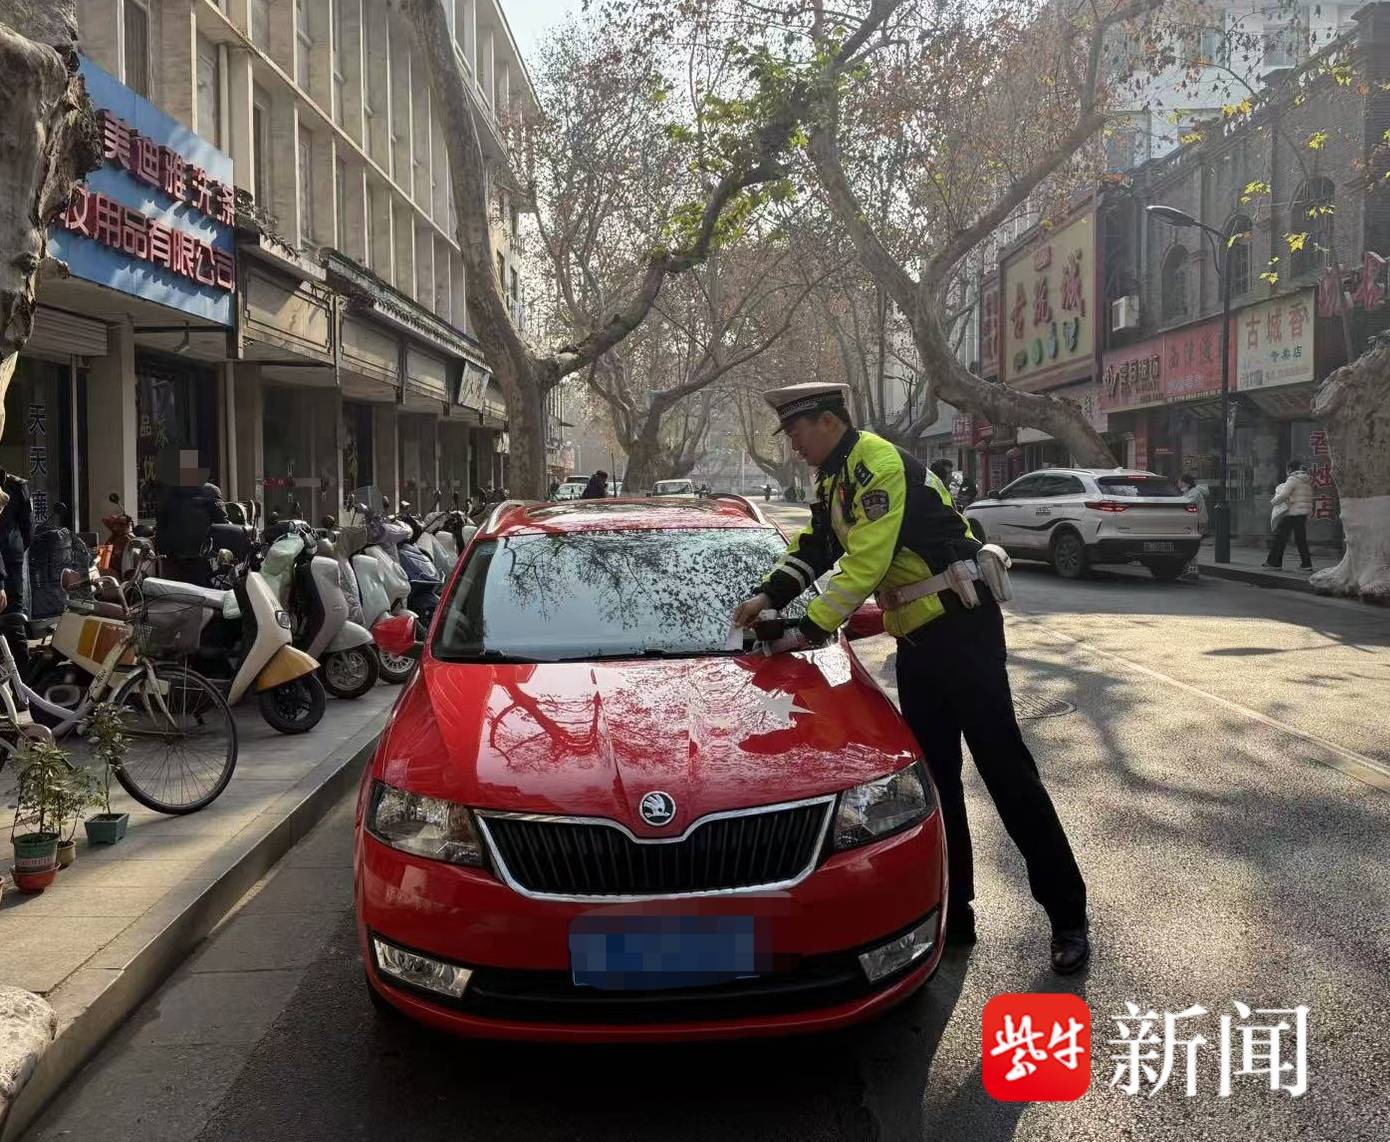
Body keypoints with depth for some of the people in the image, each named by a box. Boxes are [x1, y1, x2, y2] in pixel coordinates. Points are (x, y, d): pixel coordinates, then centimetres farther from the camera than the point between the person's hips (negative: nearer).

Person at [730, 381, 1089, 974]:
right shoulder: (835, 478, 12)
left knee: (1004, 767, -6)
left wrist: (809, 630, -20)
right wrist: (768, 596, 1)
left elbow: (864, 564, -24)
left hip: (962, 629, -9)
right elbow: (814, 545, 15)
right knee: (934, 774, 11)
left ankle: (1067, 915, 5)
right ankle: (953, 912, 20)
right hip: (917, 636, 10)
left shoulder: (879, 466, -19)